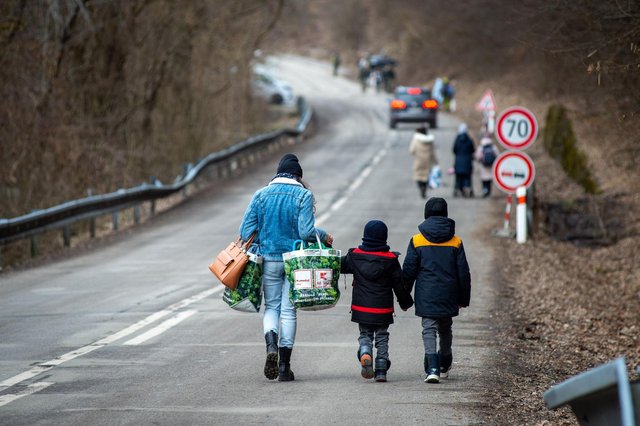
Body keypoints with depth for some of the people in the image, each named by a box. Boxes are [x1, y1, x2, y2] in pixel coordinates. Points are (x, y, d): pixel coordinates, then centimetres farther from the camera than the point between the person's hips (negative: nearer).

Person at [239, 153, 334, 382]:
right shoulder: (303, 195, -7)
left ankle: (271, 346, -16)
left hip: (269, 260, 2)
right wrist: (324, 237, 3)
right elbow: (306, 231, -16)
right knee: (288, 310, 6)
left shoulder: (261, 195, 1)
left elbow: (246, 231, -1)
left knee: (271, 306, 13)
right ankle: (284, 366, 6)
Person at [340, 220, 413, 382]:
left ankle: (365, 354, -16)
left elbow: (340, 266, 12)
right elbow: (399, 285, -1)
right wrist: (405, 302, 14)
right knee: (382, 338, 12)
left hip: (361, 308, 1)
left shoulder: (355, 256, -3)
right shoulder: (390, 259, -7)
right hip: (383, 309, -1)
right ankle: (381, 370, 6)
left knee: (365, 335, 14)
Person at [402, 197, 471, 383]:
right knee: (445, 329, 20)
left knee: (429, 329, -3)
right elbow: (463, 273, 3)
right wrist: (464, 298, 12)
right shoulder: (456, 242, 1)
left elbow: (408, 271, -1)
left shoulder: (417, 241, -3)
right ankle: (444, 365, 34)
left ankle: (432, 368, -21)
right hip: (448, 296, 2)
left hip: (426, 296, -2)